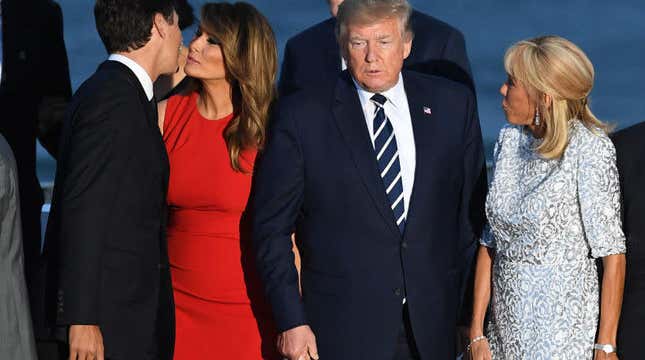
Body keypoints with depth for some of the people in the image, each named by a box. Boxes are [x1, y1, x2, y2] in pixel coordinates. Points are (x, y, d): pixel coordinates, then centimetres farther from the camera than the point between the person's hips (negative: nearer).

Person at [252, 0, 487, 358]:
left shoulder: (453, 104, 3)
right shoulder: (301, 116, -5)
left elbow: (472, 208, 8)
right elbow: (272, 228, -3)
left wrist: (470, 314, 6)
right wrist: (291, 321, -8)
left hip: (433, 327, 2)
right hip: (342, 329, -2)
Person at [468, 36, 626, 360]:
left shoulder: (589, 148, -14)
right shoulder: (510, 140, 3)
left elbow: (612, 253, -12)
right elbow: (490, 242, 6)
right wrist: (477, 333, 2)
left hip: (562, 331, -5)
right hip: (506, 322, 5)